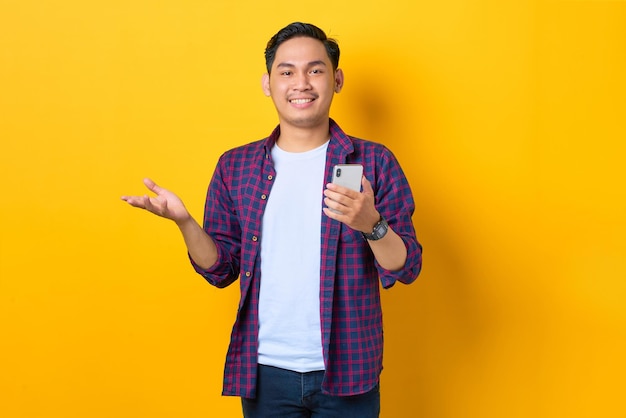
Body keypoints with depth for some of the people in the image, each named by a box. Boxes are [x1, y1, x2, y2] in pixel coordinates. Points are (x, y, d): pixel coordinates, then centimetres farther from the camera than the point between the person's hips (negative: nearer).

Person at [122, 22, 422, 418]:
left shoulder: (374, 161, -3)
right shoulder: (235, 166, 3)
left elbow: (406, 269, -6)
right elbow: (221, 270, 4)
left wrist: (372, 224, -25)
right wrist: (183, 220, -12)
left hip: (347, 373, -1)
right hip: (265, 373, 2)